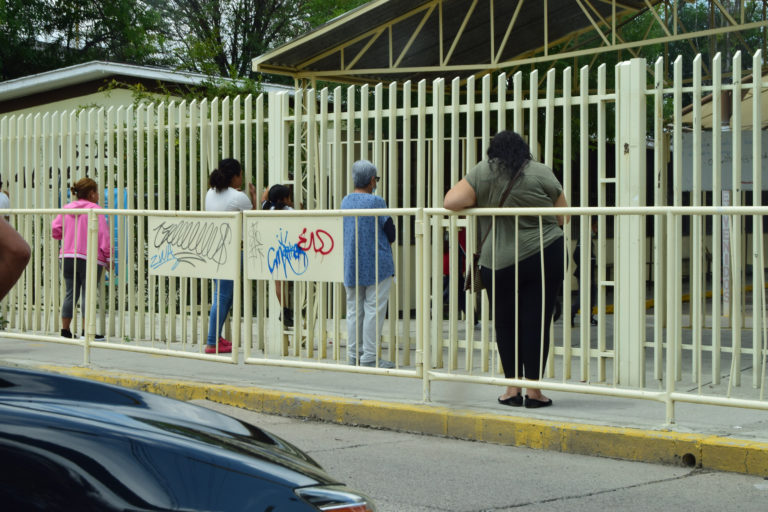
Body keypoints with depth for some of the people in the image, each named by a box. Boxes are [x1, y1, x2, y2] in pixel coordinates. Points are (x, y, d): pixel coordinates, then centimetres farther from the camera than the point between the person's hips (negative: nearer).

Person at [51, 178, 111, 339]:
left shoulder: (67, 208, 10)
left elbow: (55, 230, 9)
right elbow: (103, 235, -10)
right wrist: (108, 258, -5)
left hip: (67, 257, 6)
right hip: (90, 259, -5)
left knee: (71, 294, 10)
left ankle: (65, 329, 9)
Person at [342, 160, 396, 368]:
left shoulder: (345, 201, 6)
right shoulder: (376, 202, -12)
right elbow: (391, 235, -8)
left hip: (351, 265, 6)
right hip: (376, 264, -6)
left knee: (353, 309, 12)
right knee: (374, 309, -2)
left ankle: (353, 353, 15)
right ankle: (369, 356, -3)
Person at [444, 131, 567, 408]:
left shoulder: (483, 172, -2)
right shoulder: (541, 173, -3)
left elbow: (451, 202, -10)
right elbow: (563, 216, 4)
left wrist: (477, 200, 9)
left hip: (498, 263, 1)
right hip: (544, 256, -1)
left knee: (505, 322, 12)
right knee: (536, 321, 3)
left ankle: (513, 388, 12)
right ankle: (533, 389, 5)